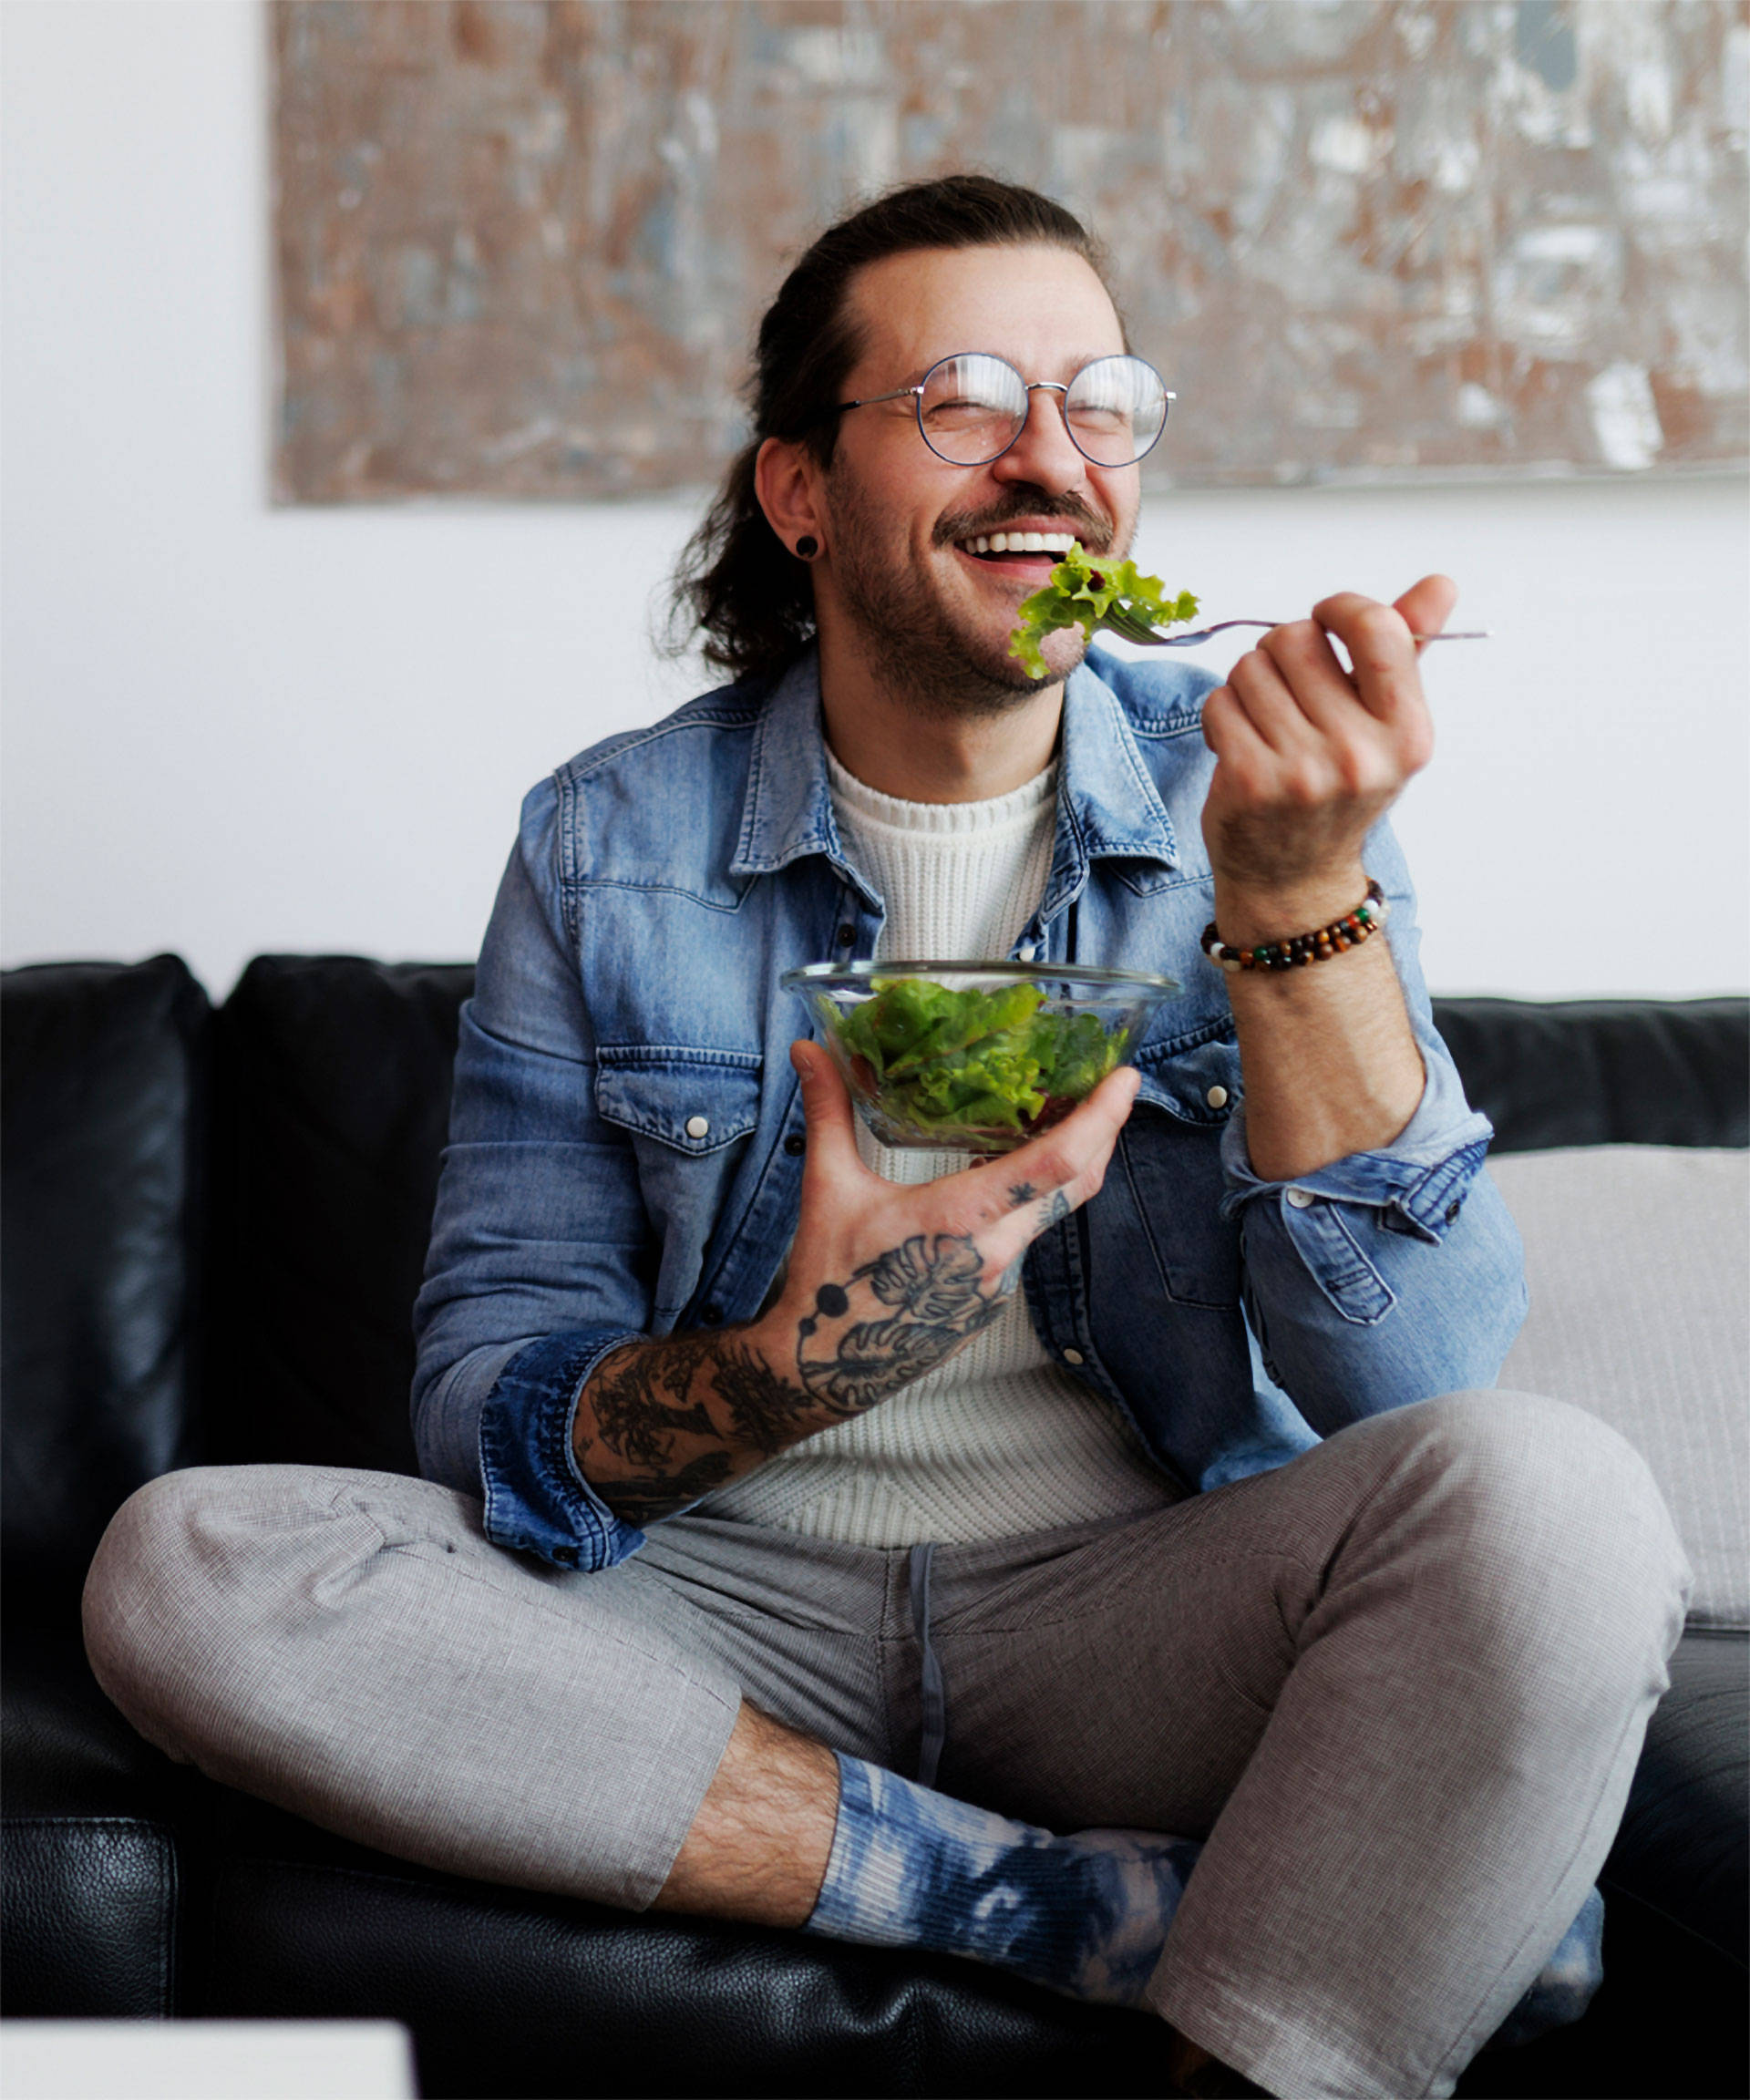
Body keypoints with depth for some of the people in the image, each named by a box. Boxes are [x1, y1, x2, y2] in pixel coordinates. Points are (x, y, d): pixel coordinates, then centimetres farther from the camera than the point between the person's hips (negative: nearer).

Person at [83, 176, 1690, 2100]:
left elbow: (1416, 1379, -13)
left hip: (1138, 1606, -1)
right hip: (727, 1608, 2)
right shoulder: (608, 844, 0)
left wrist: (1297, 893, -25)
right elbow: (488, 1416, -5)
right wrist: (792, 1370, -26)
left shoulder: (1253, 791, -2)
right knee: (185, 1566, -24)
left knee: (1547, 1502, -30)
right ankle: (1147, 1908, -20)